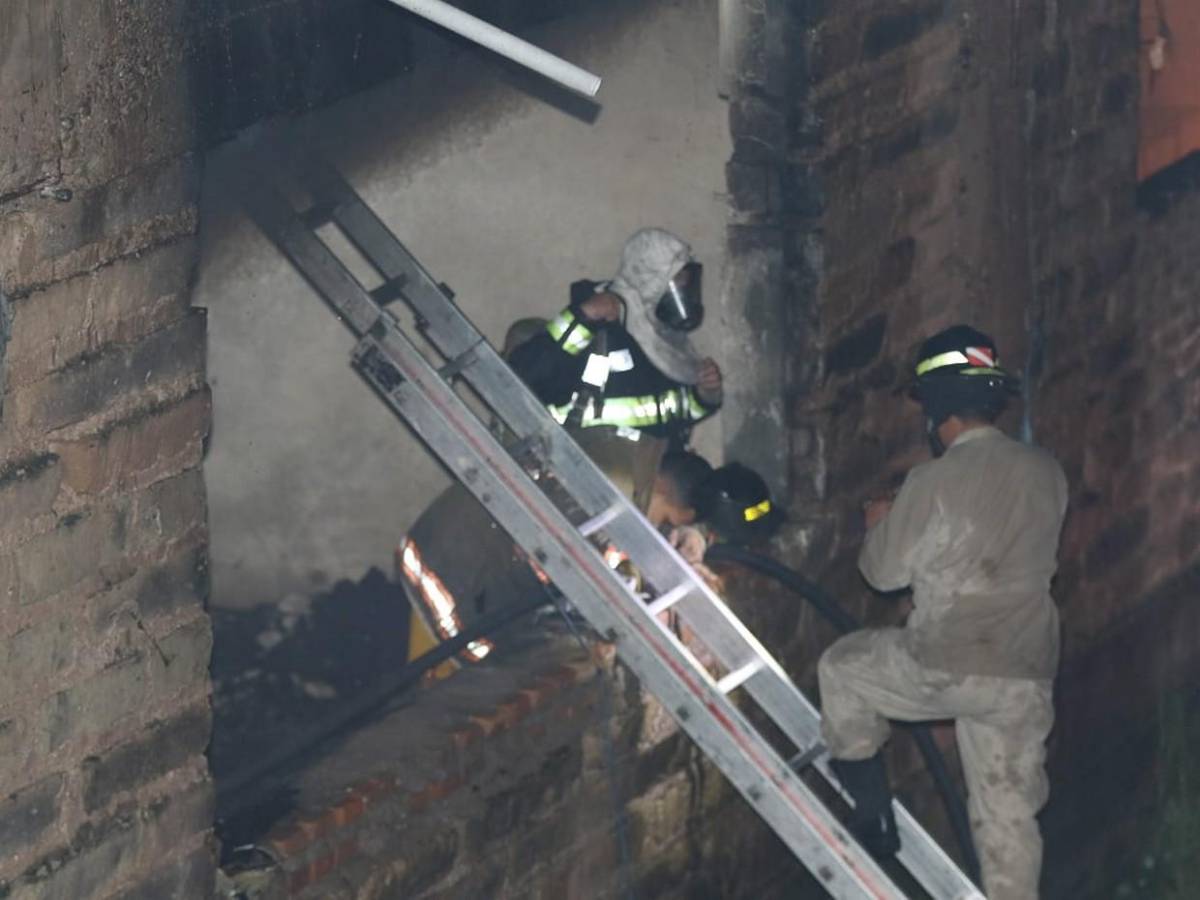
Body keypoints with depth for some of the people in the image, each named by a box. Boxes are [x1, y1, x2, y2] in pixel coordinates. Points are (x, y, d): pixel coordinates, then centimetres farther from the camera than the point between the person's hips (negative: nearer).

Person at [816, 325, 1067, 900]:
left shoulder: (934, 482, -13)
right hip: (1026, 675, 5)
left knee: (841, 668, 21)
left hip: (948, 668, -5)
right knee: (1008, 811, 12)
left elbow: (886, 572, -2)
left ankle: (872, 819, 22)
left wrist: (880, 525, 21)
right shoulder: (1046, 474, 4)